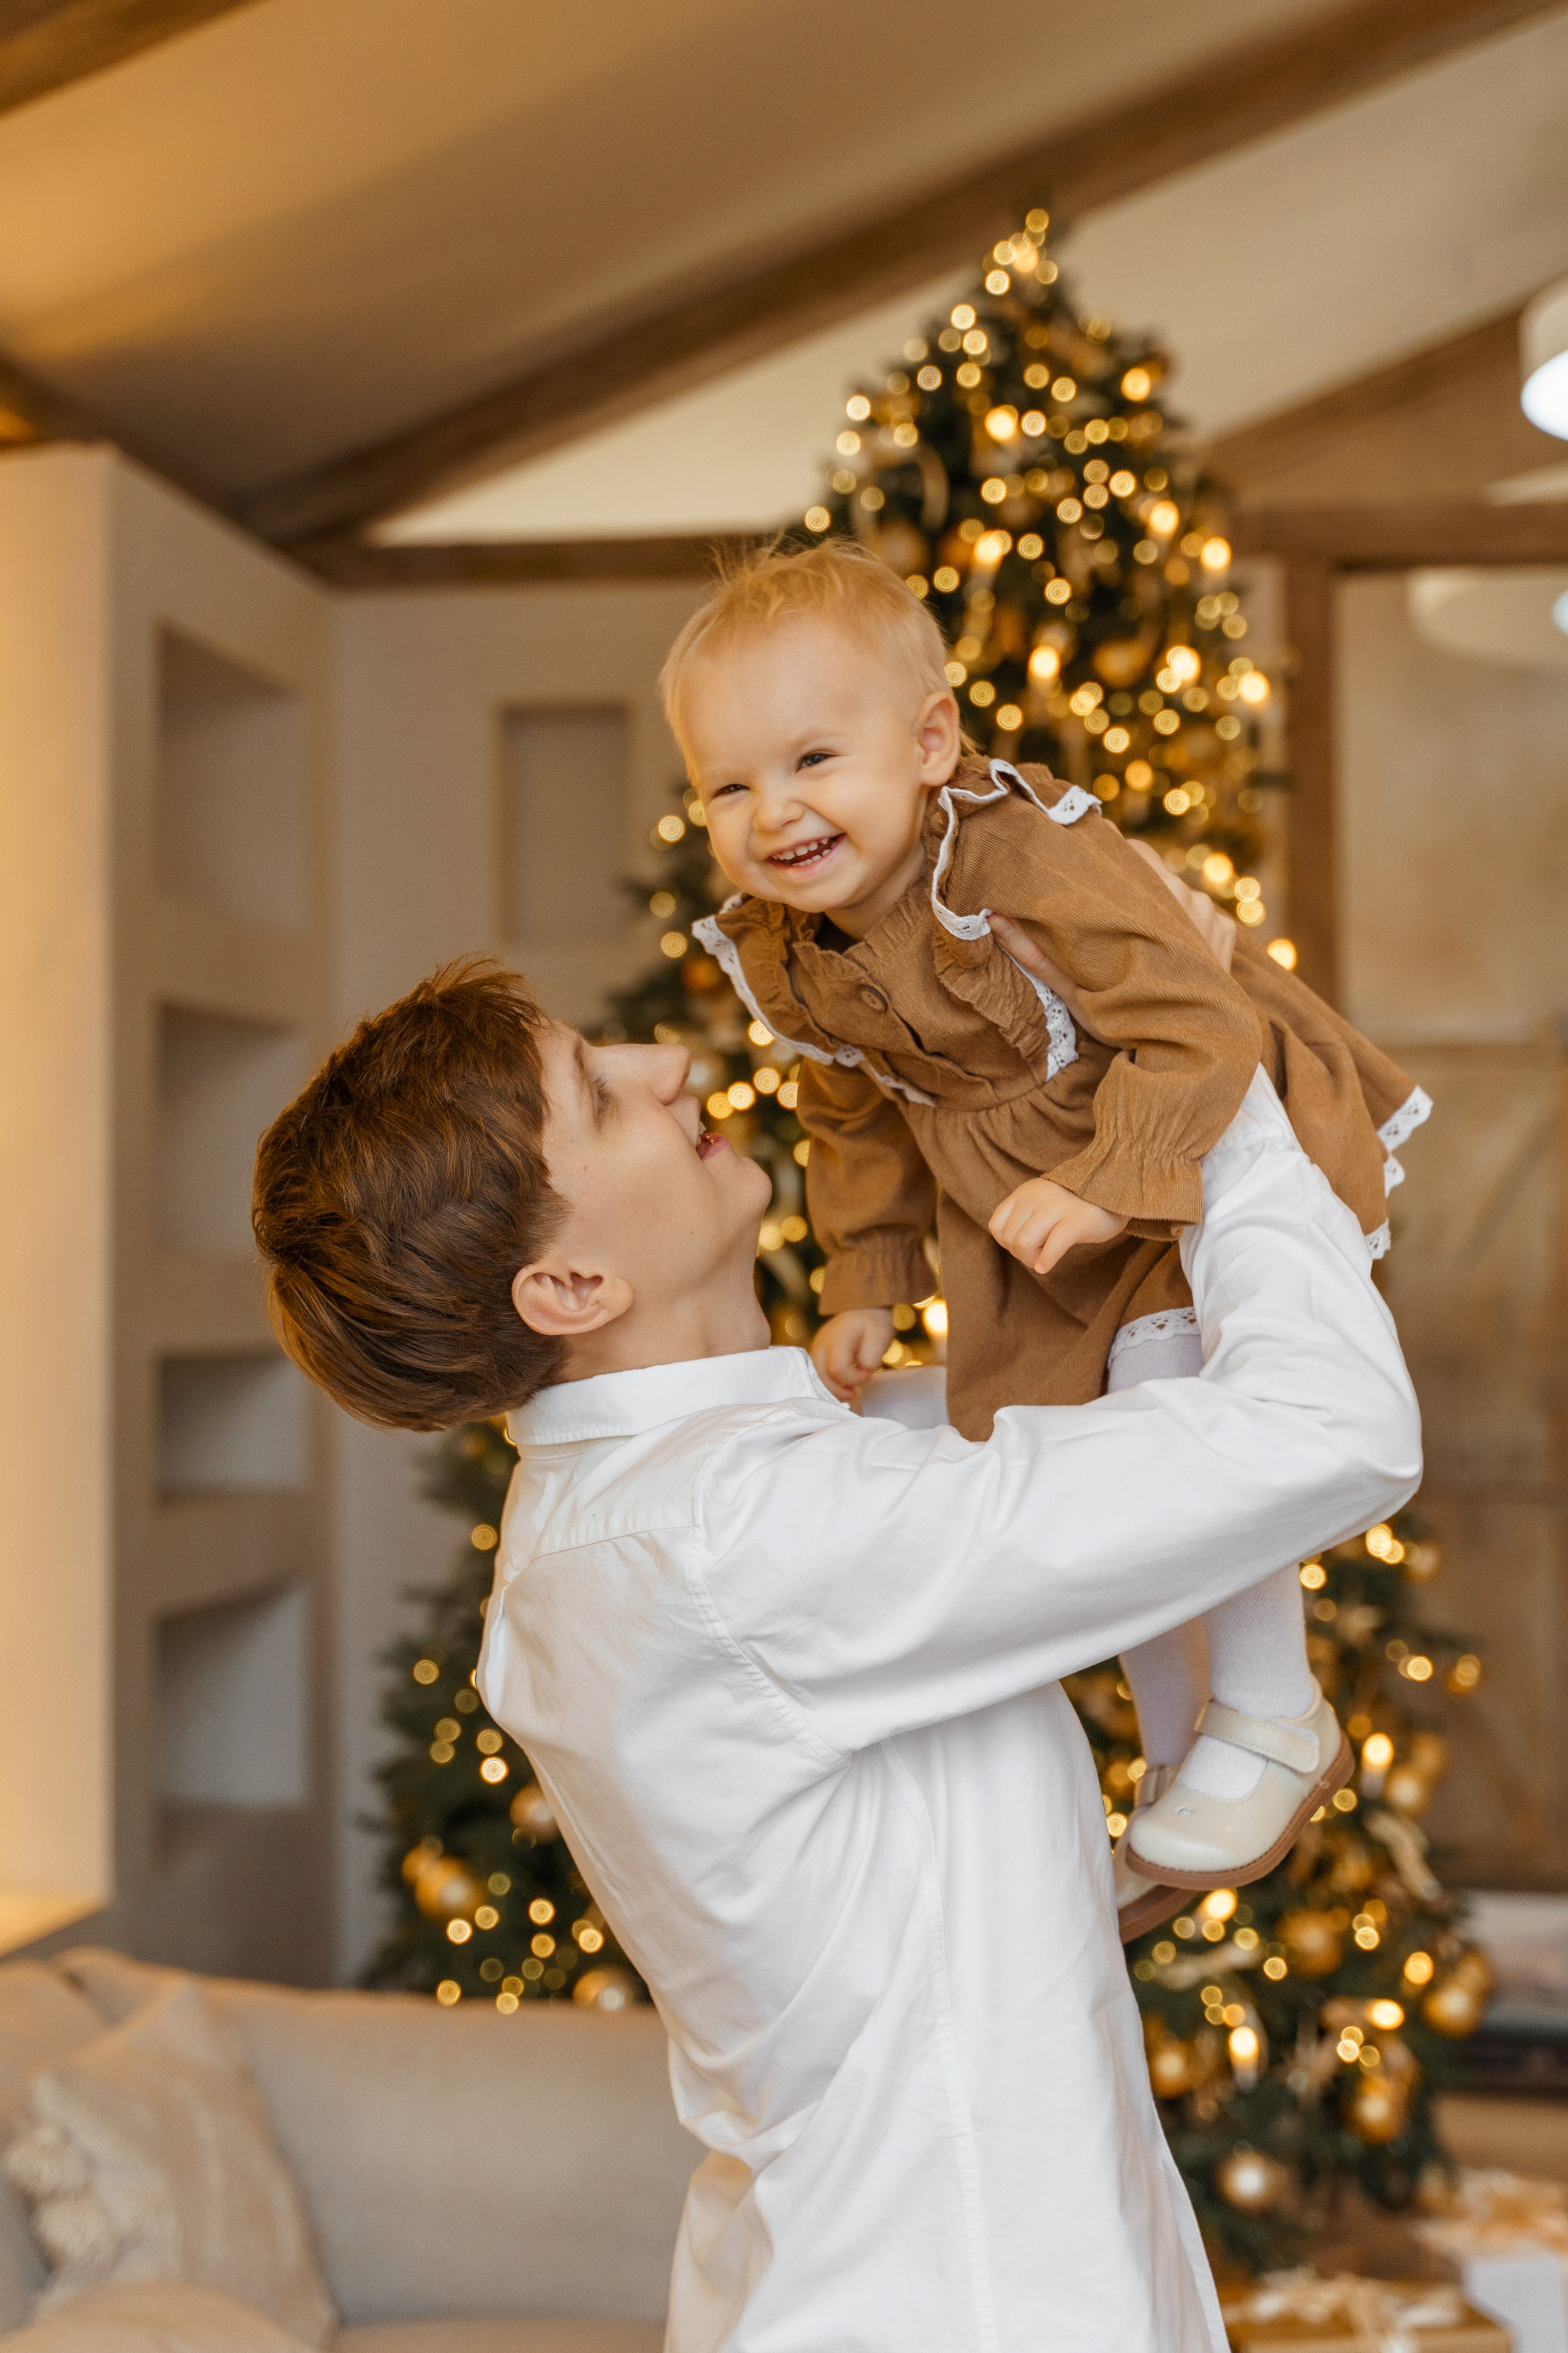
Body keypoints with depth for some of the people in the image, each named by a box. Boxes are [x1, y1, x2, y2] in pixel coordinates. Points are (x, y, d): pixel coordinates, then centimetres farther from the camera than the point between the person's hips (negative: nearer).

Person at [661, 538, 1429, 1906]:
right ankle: (1179, 1746, 37)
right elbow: (856, 1123, 8)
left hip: (1213, 1152, -7)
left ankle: (1275, 1722, -4)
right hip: (1034, 1228, 7)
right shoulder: (786, 959, -9)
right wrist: (865, 1288, 8)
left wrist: (1106, 1186, -42)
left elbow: (1196, 1025, -34)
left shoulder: (1038, 865, -32)